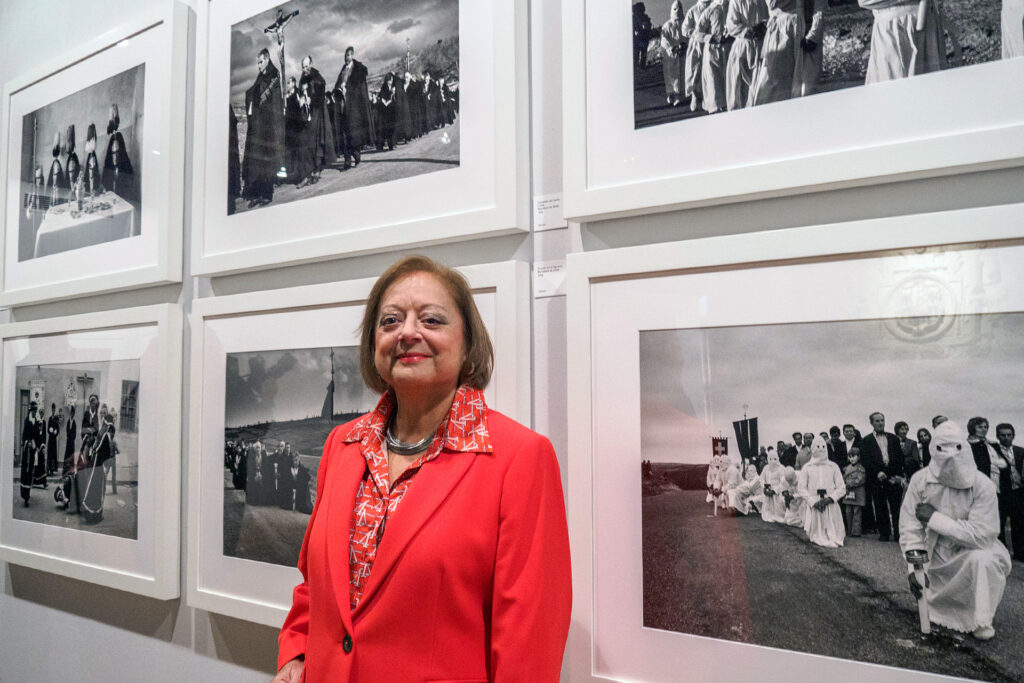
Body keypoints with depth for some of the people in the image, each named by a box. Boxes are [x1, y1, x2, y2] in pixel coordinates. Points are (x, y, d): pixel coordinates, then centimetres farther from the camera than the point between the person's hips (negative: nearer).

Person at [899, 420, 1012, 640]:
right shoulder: (920, 480, -16)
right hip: (936, 555, 2)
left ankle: (982, 621, -14)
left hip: (971, 552, -2)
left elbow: (981, 534, -28)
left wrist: (935, 518, -26)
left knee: (983, 559, -35)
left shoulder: (982, 485, -22)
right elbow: (909, 527, -14)